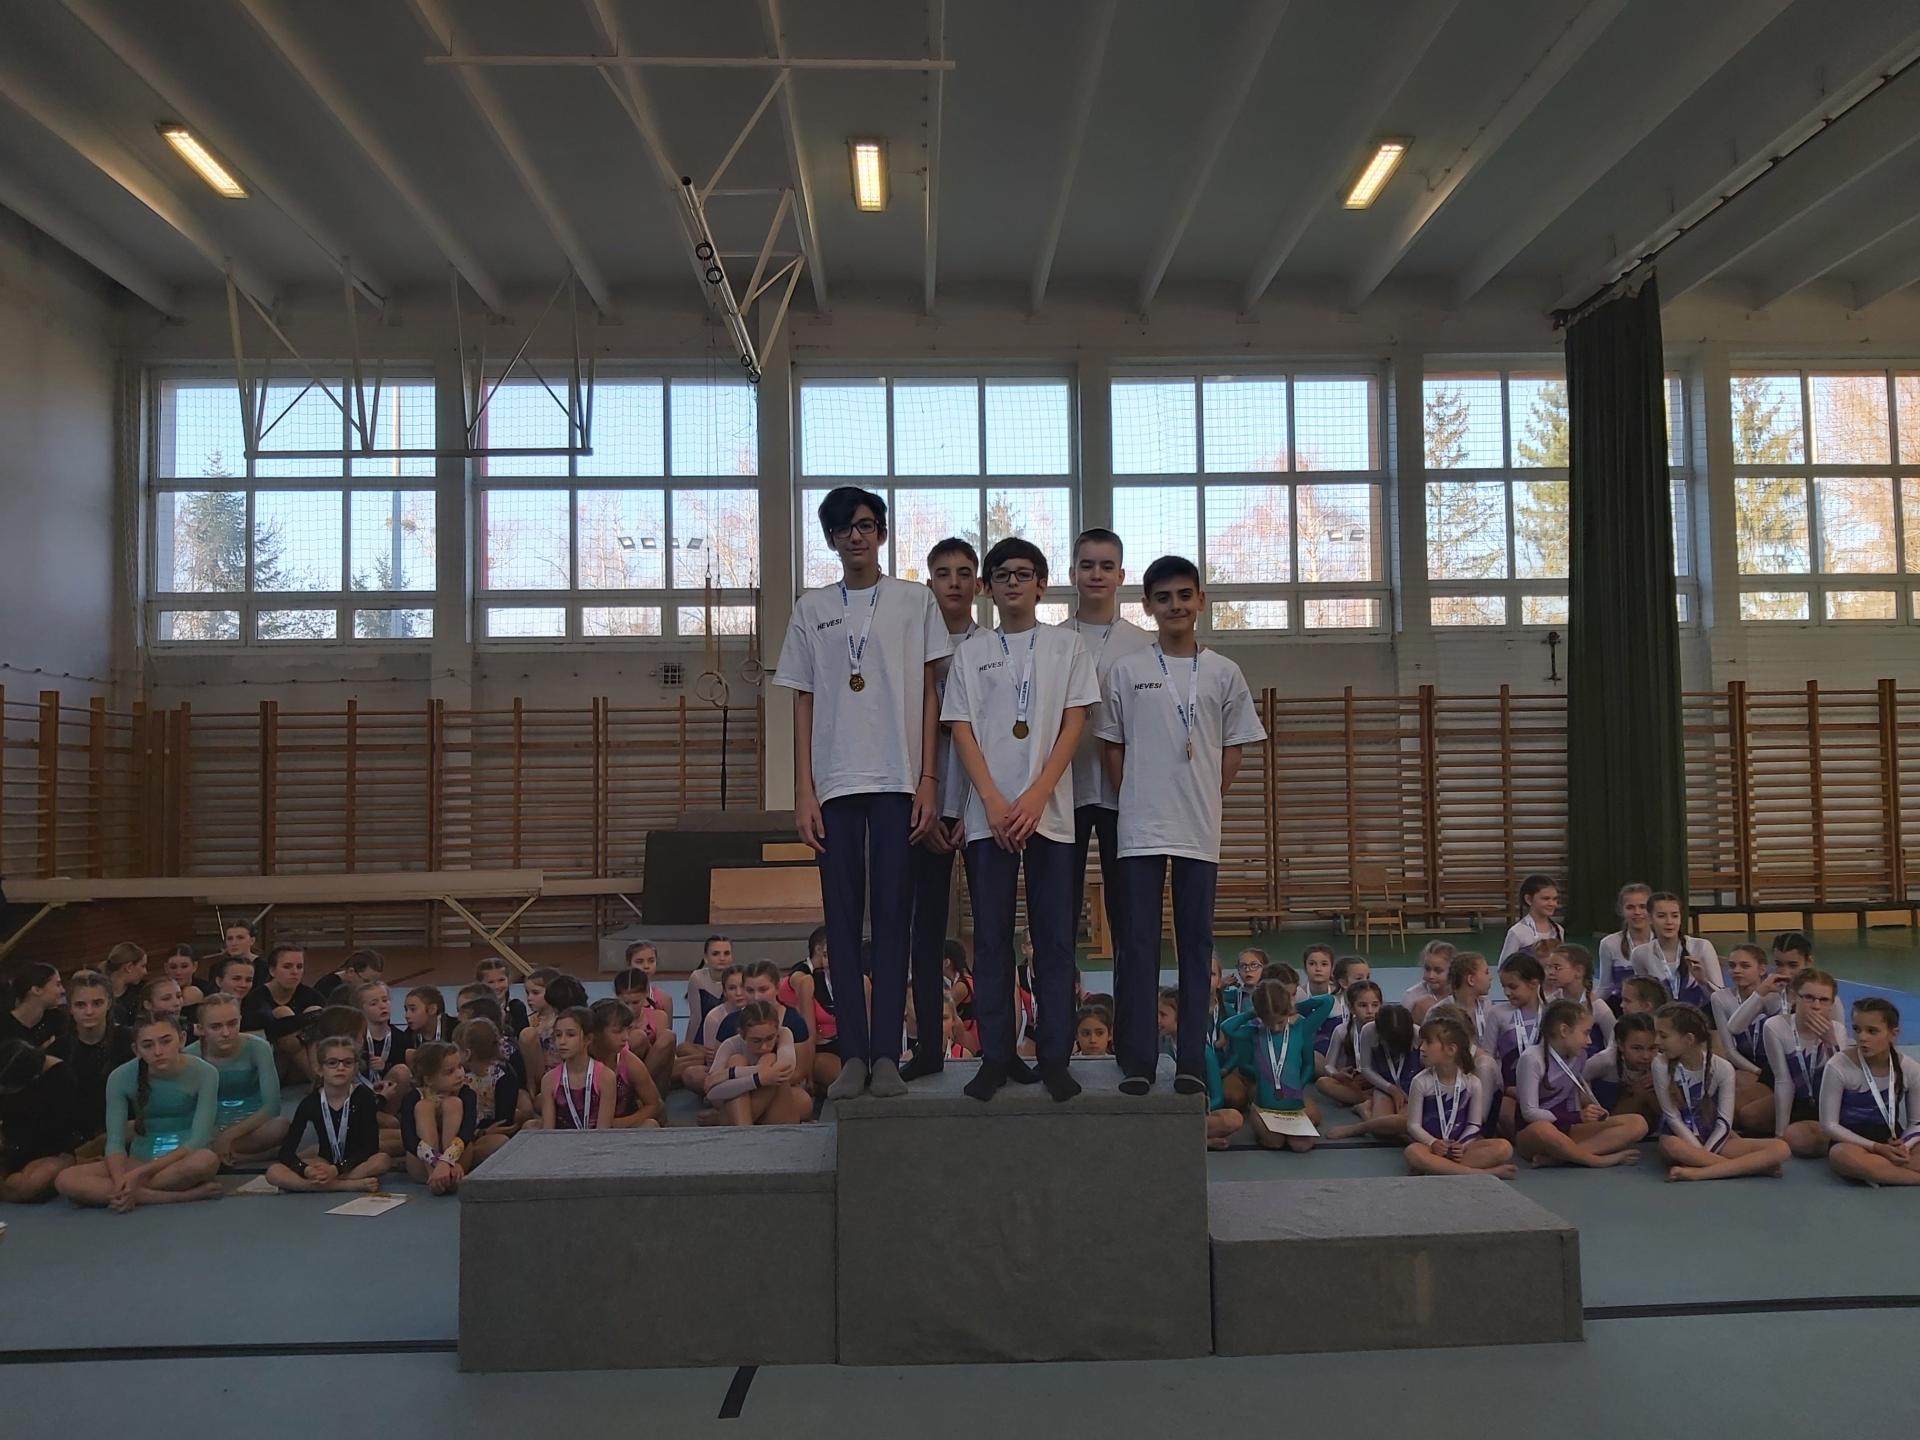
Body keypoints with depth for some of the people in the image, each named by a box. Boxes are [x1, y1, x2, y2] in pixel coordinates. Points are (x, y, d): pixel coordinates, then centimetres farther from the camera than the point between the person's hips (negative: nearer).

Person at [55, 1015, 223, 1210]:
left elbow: (198, 1140, -18)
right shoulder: (121, 1078, -8)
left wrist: (139, 1173, -25)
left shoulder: (204, 1073, -14)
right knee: (66, 1180, -22)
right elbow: (115, 1141, -11)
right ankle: (180, 1195, -26)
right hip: (140, 1159, 3)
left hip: (185, 1157, -3)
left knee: (207, 1160, -39)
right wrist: (121, 1183, -31)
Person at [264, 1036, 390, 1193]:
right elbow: (286, 1150, -11)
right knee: (273, 1173, -24)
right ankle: (352, 1184, -29)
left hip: (356, 1163, -2)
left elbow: (371, 1146, -17)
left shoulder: (363, 1096, -12)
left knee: (382, 1161, -35)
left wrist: (337, 1169, -31)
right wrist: (306, 1170, -32)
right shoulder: (310, 1101, -8)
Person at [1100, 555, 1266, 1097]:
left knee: (1196, 944, 5)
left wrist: (1205, 803, 2)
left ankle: (1191, 1061, 12)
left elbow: (1234, 748, 9)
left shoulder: (1223, 672, 7)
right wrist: (1134, 802, 0)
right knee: (1138, 945, 0)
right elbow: (1112, 746, 6)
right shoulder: (1127, 670, 4)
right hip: (1140, 828, -1)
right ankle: (1136, 1061, 7)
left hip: (1200, 831, 1)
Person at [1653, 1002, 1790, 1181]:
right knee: (1670, 1146, -40)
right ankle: (1750, 1165, -26)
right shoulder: (1661, 1064, -11)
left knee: (1780, 1148, -20)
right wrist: (1699, 1153, -21)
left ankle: (1699, 1172, -31)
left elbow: (1724, 1122, -10)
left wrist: (1702, 1155, -23)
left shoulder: (1722, 1068, -9)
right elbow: (1673, 1117, -10)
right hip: (1683, 1140, -2)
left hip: (1714, 1140, 2)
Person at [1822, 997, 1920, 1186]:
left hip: (1893, 1143, 2)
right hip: (1853, 1142, -2)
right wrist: (1876, 1147, -18)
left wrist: (1904, 1147, -16)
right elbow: (1829, 1124, -9)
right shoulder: (1838, 1067, -14)